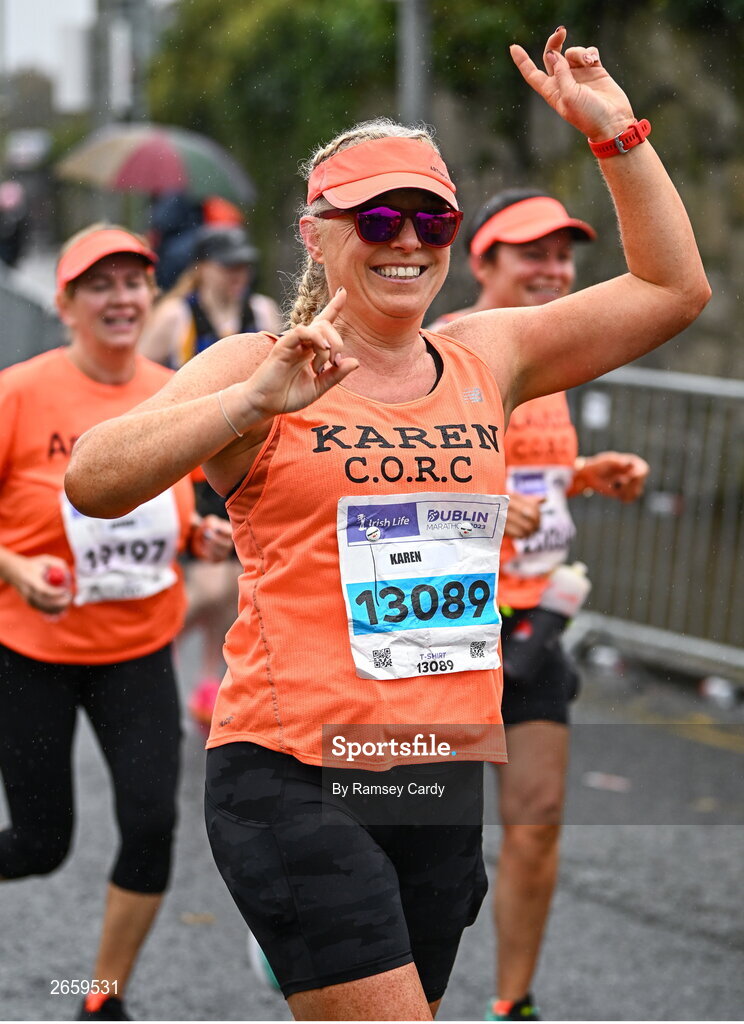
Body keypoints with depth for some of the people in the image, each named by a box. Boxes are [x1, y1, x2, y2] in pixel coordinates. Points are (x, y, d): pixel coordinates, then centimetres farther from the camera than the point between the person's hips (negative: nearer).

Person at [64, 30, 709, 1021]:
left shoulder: (485, 360, 11)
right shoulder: (255, 369, -3)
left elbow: (673, 287, 16)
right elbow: (93, 482, -16)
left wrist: (617, 134, 7)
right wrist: (258, 400, -27)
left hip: (446, 775, 5)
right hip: (294, 776, -5)